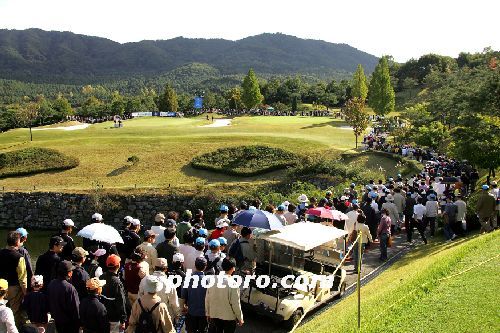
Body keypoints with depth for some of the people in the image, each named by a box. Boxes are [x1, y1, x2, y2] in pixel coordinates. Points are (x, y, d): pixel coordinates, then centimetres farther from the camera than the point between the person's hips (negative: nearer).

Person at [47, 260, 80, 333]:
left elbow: (49, 301, 7)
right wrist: (77, 322, -9)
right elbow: (75, 308, -23)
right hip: (69, 323, -7)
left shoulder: (51, 284, -8)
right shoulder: (70, 288, -30)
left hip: (57, 320, 7)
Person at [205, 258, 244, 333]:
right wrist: (240, 318, -3)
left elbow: (207, 299, -1)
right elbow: (235, 303, -17)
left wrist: (208, 313, 12)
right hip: (229, 317, -4)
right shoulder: (232, 283, -21)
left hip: (214, 315, 4)